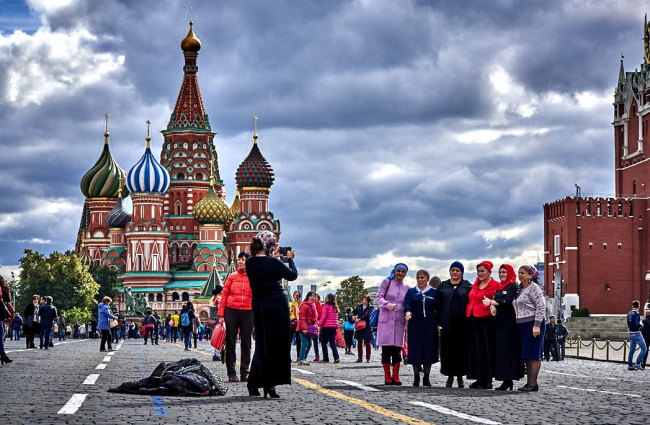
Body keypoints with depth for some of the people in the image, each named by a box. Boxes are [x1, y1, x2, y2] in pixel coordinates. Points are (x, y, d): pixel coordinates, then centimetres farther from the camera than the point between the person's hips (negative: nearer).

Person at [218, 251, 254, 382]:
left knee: (246, 343, 4)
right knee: (231, 343, 1)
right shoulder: (232, 277, 6)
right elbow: (224, 295, 5)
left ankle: (244, 373, 11)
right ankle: (231, 373, 6)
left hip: (247, 312, 0)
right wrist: (221, 314, 0)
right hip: (231, 311, 0)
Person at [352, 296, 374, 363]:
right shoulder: (359, 306, 9)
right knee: (359, 342, 5)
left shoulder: (371, 308, -3)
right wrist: (353, 316, -9)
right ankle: (360, 357, 12)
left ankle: (368, 358, 6)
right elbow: (353, 312, 14)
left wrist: (360, 318, -27)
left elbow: (368, 315, -19)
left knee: (367, 343, -1)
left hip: (367, 327, -3)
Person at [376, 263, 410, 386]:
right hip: (386, 320, -3)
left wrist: (407, 322, 7)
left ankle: (395, 377, 5)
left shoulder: (406, 288, 14)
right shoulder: (387, 282, 6)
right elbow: (379, 297, -1)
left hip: (399, 321, 3)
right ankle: (387, 377, -1)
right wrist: (387, 305, -21)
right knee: (386, 348, -5)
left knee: (397, 349, 0)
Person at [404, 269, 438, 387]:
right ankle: (416, 378, 6)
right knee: (415, 351, -3)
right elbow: (407, 304, -4)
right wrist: (408, 312, -26)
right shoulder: (411, 292, 10)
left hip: (430, 325, 0)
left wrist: (439, 324, -1)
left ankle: (426, 378, 9)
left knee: (429, 351, -1)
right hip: (415, 325, 0)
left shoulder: (434, 292, 9)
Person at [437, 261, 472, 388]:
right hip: (447, 324, 1)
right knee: (448, 350, 1)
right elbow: (439, 305, 8)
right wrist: (438, 323, 1)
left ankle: (460, 376, 10)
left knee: (462, 350, 1)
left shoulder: (467, 286, 7)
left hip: (462, 324, -1)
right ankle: (450, 376, 10)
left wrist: (471, 322, -3)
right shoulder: (443, 286, 10)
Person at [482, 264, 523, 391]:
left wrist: (491, 302, -15)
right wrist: (492, 307, -7)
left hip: (508, 323, -8)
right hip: (499, 322, 8)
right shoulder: (499, 287, 20)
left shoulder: (513, 286, -4)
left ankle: (508, 379, -10)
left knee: (507, 350, -10)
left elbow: (508, 301, -17)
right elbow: (494, 300, 15)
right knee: (500, 350, 4)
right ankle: (507, 380, 6)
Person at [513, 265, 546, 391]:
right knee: (527, 355, 8)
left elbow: (541, 306, -14)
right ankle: (529, 382, 11)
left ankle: (533, 384, -10)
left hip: (533, 324, -9)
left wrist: (537, 325, -20)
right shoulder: (521, 290, 18)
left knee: (533, 354, -9)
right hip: (522, 325, 9)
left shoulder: (533, 287, -8)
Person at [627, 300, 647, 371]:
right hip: (636, 334, -8)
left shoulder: (629, 314, 9)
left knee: (632, 350, 11)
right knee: (644, 349, -2)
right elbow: (637, 324, -23)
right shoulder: (637, 313, -15)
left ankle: (630, 365, 11)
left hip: (631, 334, 8)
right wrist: (641, 324, -4)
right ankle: (637, 364, -9)